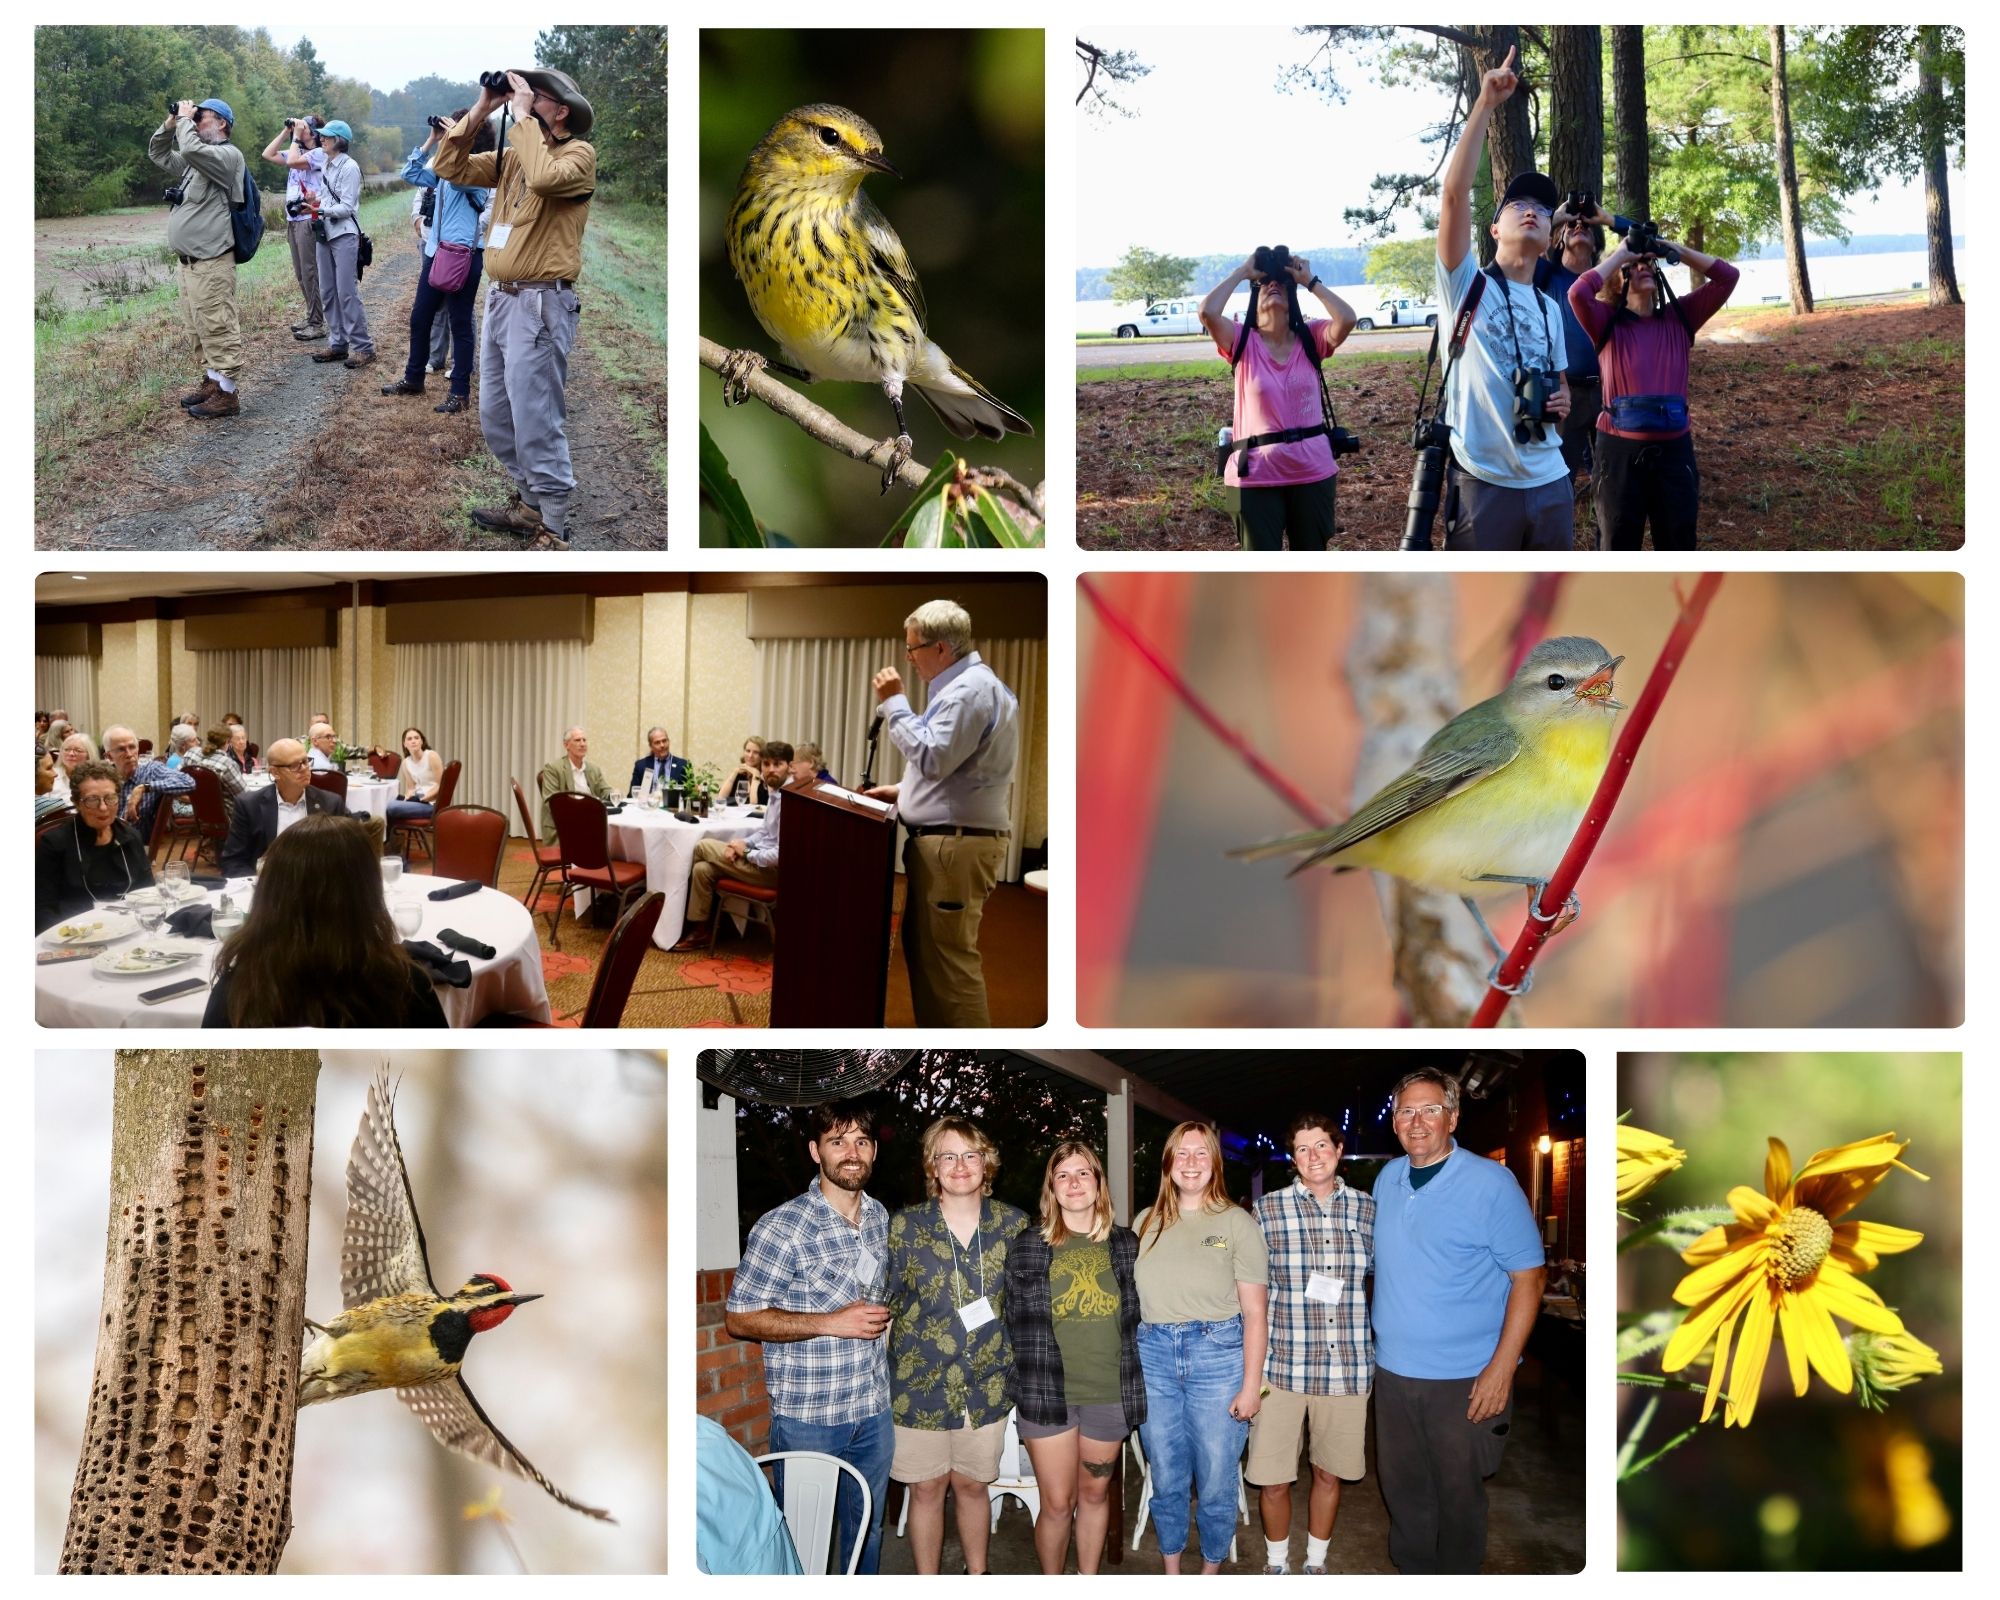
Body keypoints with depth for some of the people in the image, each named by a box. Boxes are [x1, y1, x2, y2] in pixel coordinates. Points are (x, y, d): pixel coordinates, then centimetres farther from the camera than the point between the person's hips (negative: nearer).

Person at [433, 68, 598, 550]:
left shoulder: (578, 154, -8)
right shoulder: (513, 156, 15)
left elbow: (544, 177, -29)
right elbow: (449, 166, 12)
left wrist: (521, 115, -19)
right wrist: (481, 110, 3)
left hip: (540, 306, -9)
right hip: (499, 299, 9)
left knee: (537, 425, -8)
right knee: (496, 418, 16)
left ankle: (553, 532, -1)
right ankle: (530, 504, 30)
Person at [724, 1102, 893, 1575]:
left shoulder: (880, 1217, 5)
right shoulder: (781, 1228, -17)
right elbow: (738, 1319, -14)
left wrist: (882, 1320, 3)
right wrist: (830, 1323, -22)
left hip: (874, 1411, 6)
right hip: (808, 1417, -6)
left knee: (867, 1530, 19)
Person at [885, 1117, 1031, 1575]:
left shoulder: (1013, 1224, 0)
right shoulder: (905, 1226, -5)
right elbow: (884, 1305, 0)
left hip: (987, 1382, 1)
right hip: (920, 1381, -1)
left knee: (972, 1484, 13)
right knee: (926, 1488, 6)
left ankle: (978, 1577, 30)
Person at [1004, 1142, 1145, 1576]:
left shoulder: (1125, 1244, 6)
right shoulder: (1028, 1246, 1)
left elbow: (1137, 1319, 12)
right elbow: (1019, 1323, 4)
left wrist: (1133, 1383, 6)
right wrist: (1031, 1381, -1)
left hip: (1110, 1393, 2)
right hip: (1047, 1393, -2)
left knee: (1095, 1493, 14)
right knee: (1057, 1504, 0)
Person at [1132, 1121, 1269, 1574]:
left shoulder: (1237, 1222, -3)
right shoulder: (1147, 1223, 8)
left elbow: (1255, 1312, -3)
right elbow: (1128, 1300, 11)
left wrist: (1251, 1385, -7)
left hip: (1217, 1355, -3)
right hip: (1154, 1357, 3)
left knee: (1215, 1482, 4)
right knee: (1166, 1479, 12)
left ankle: (1210, 1574, 24)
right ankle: (1171, 1575, 29)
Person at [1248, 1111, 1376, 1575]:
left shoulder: (1366, 1207, 4)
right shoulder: (1269, 1208, -2)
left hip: (1348, 1366, 2)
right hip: (1283, 1363, -2)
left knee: (1329, 1473, 13)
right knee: (1274, 1480, 2)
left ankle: (1315, 1562, 33)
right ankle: (1277, 1564, 25)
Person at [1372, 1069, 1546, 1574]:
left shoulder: (1490, 1182, -12)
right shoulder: (1387, 1179, 6)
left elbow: (1528, 1276, -12)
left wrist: (1501, 1368, -17)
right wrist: (1377, 1344, 11)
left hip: (1463, 1379, -5)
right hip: (1392, 1370, 5)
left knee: (1458, 1494, 7)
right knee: (1403, 1489, 16)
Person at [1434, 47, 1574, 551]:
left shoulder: (1551, 309, 15)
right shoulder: (1466, 284, -1)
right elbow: (1454, 192, -15)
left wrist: (1562, 403, 2)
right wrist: (1487, 104, -18)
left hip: (1550, 483, 6)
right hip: (1484, 484, -6)